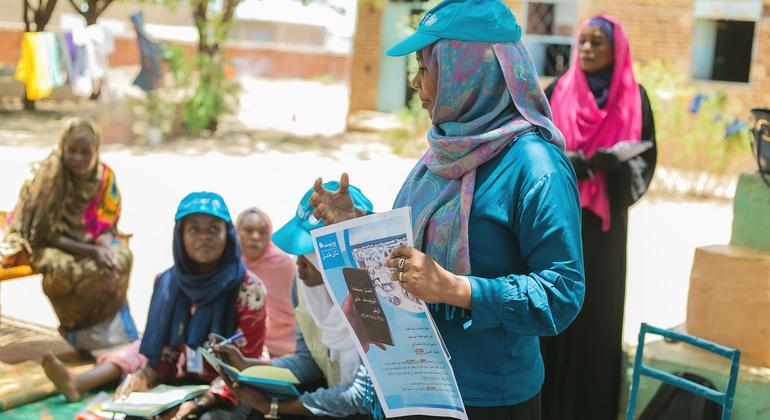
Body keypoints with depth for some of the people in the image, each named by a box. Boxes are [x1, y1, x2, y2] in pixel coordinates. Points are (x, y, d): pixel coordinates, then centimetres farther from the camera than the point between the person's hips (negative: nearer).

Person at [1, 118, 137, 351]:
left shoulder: (105, 176, -6)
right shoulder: (47, 177, -19)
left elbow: (107, 224, 0)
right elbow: (49, 234, -18)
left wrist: (106, 247, -24)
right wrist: (91, 251, -29)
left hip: (93, 241, 4)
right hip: (46, 246, -4)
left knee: (121, 257, -27)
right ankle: (81, 331, -10)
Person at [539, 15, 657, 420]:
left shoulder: (634, 98, 3)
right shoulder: (558, 91, 3)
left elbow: (646, 155, 2)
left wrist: (615, 163, -19)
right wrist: (572, 164, -19)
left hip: (605, 218, 0)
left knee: (598, 304, 2)